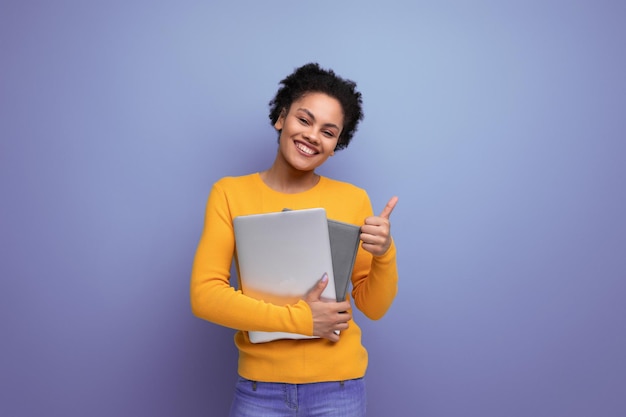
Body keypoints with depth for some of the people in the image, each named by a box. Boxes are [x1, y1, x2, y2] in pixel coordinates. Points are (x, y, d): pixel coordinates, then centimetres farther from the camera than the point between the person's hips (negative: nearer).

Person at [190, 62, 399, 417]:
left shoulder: (353, 199, -4)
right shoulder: (230, 193, -5)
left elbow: (373, 308, 0)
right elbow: (205, 295, -11)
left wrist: (385, 254, -19)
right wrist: (299, 319, -18)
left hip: (339, 386, 1)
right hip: (260, 387, 0)